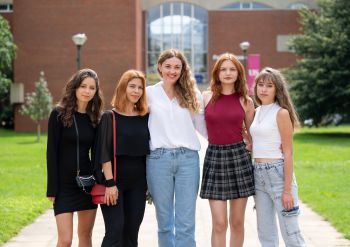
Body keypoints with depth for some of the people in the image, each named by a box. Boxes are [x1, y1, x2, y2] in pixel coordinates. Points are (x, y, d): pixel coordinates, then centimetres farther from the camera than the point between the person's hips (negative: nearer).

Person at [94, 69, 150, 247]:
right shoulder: (109, 117, -3)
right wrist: (109, 183, -15)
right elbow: (104, 152, -8)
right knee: (115, 231, -11)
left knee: (132, 232, 6)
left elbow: (149, 151, 12)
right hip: (115, 180, -4)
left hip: (137, 183, 4)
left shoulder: (146, 117, 8)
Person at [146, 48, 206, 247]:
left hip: (188, 158, 0)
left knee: (186, 223, -1)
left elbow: (202, 126, 14)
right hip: (159, 158, 0)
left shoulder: (192, 93, 9)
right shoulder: (149, 93, 7)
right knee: (164, 221, 7)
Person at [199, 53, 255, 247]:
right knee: (219, 223, -4)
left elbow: (251, 134, 12)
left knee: (237, 222, 6)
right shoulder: (206, 97, 3)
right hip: (214, 157, -1)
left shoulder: (246, 101, 5)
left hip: (239, 157, 1)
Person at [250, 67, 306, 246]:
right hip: (258, 175, 7)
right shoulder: (257, 112, 12)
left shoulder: (281, 113, -8)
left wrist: (287, 190, -16)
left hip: (278, 173, -7)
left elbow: (288, 153, -11)